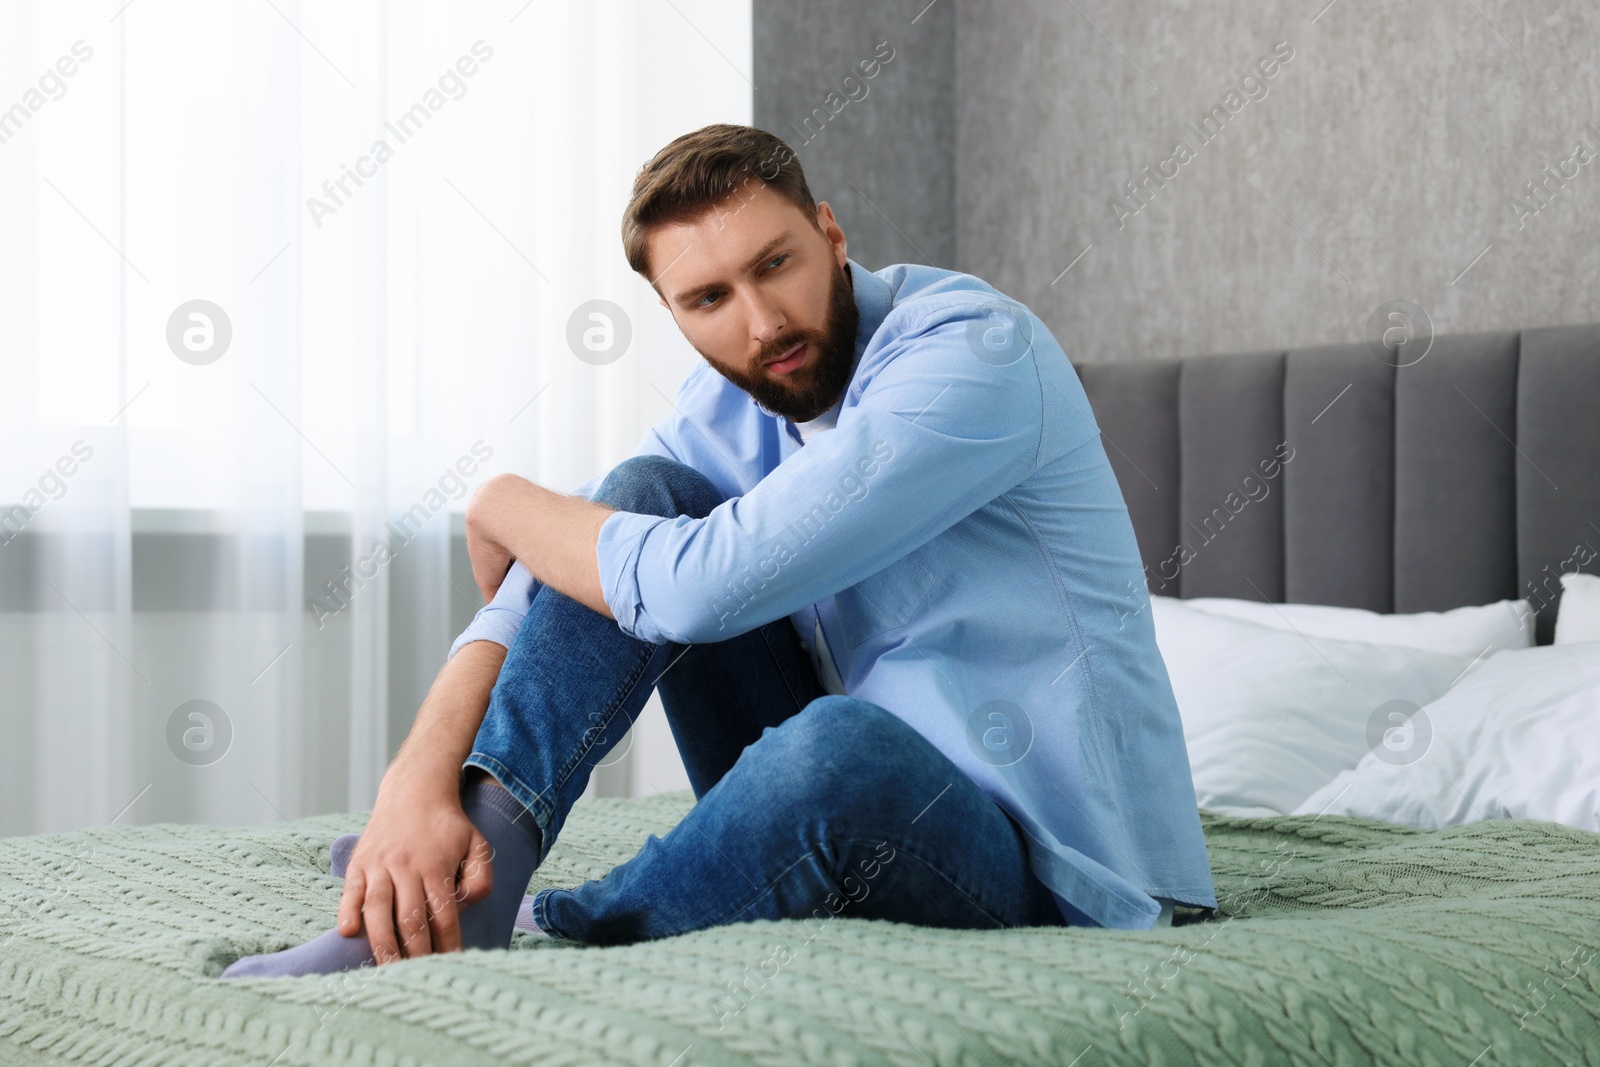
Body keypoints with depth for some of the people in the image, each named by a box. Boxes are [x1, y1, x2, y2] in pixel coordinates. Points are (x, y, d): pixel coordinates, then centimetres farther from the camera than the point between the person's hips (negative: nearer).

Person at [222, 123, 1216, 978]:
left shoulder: (973, 349, -22)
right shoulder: (730, 410, 3)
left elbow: (705, 587, -29)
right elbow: (533, 597, -7)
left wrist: (507, 506, -10)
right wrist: (420, 778, -27)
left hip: (1041, 863, -7)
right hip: (849, 806, 7)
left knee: (844, 748, -42)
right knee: (646, 495, -9)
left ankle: (549, 933, -20)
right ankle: (483, 864, -23)